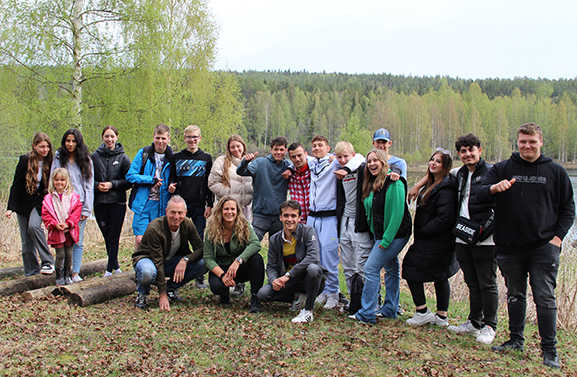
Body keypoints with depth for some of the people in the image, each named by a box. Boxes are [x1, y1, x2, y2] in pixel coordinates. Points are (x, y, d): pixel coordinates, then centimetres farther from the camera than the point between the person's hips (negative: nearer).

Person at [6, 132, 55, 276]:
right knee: (27, 241, 3)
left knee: (34, 226, -28)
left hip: (41, 202, -1)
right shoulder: (25, 160, -5)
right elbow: (16, 185, -2)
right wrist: (10, 207, -5)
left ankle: (48, 262, -22)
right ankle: (32, 272, 13)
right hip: (24, 203, 1)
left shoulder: (50, 163, -4)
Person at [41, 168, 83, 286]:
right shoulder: (48, 198, 1)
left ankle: (68, 275, 23)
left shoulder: (73, 197, 0)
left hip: (69, 231, 1)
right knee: (60, 255, 0)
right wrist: (54, 224, -14)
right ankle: (59, 277, 11)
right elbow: (45, 214, 0)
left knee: (69, 254, 9)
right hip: (56, 232, -1)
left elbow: (77, 211, -4)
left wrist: (68, 223, -14)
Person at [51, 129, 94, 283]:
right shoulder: (58, 159, 9)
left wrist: (87, 209, -2)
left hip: (80, 205, 0)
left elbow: (89, 186, 6)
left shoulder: (86, 160, 9)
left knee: (78, 241, 0)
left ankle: (76, 273, 4)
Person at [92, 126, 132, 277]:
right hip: (100, 203, 2)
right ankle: (116, 266, 27)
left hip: (118, 203, -2)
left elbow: (129, 181, -2)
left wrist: (112, 184, -13)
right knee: (107, 237, 11)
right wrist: (97, 185, -10)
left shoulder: (123, 158, 1)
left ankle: (110, 270, 3)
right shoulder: (95, 156, 5)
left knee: (113, 238, -2)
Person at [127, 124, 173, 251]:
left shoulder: (171, 157, 6)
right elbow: (130, 175, -1)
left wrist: (172, 186, -8)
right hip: (143, 203, -1)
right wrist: (151, 180, -11)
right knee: (140, 239, -6)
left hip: (162, 205, 2)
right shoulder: (143, 153, 2)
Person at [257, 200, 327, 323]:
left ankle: (308, 310, -18)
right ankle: (299, 297, 6)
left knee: (313, 268, -38)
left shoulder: (308, 231, -12)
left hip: (309, 280, -4)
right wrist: (274, 280, -23)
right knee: (263, 294, -18)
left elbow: (313, 257, -26)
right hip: (289, 281, 4)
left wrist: (288, 275, -30)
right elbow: (271, 266, 2)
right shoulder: (275, 239, 1)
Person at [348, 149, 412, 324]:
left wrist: (386, 240, -21)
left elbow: (397, 214, -21)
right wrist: (377, 236, 9)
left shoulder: (394, 183, -17)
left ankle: (366, 314, -5)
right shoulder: (371, 185, 11)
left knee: (371, 268, -11)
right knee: (391, 269, 16)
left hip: (394, 235, -9)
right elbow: (368, 210, 17)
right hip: (381, 235, 9)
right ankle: (390, 309, 26)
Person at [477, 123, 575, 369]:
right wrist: (494, 187, -24)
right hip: (509, 246, 2)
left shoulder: (556, 172, 6)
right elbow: (480, 195, -2)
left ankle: (549, 350, 6)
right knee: (515, 295, 13)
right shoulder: (502, 169, 6)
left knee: (545, 297, -3)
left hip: (544, 247, -2)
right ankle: (516, 340, 27)